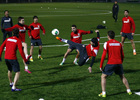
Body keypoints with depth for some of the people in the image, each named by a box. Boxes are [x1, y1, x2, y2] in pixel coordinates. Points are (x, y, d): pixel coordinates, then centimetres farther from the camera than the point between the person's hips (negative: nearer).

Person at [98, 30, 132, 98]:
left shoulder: (107, 43, -2)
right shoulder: (119, 43, 12)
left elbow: (104, 55, -8)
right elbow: (122, 55, 14)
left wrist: (101, 66, -4)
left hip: (110, 63, -4)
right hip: (119, 63, 4)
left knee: (103, 77, 8)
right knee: (122, 77, 24)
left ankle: (103, 93, -1)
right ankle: (129, 91, 23)